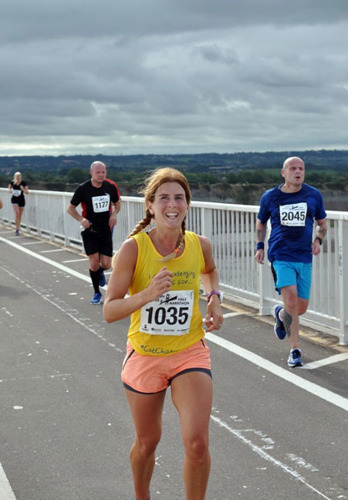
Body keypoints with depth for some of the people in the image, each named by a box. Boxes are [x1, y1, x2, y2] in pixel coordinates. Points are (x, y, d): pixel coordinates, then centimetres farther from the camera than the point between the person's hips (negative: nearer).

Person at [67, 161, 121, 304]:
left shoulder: (110, 187, -1)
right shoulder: (83, 189, -10)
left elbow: (117, 203, 17)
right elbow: (71, 208, -1)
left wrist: (114, 214, -5)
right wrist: (81, 219, -18)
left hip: (105, 230, 3)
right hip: (90, 230, -2)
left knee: (106, 264, -1)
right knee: (94, 263, -10)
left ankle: (99, 272, 37)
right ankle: (97, 293, 9)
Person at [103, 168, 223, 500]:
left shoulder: (200, 245, -7)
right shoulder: (133, 248, -16)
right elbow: (109, 311, -17)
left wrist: (214, 298, 1)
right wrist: (147, 294, -33)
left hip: (190, 354, 1)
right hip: (144, 357, -1)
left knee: (197, 443, -15)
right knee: (147, 442, 17)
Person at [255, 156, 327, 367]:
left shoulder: (314, 195, 5)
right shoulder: (270, 197, 3)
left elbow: (323, 223, 17)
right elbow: (261, 223, 19)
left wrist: (318, 241, -2)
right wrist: (260, 246, 8)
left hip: (304, 257, 3)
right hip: (280, 256, -2)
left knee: (302, 307, 4)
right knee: (291, 301, -18)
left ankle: (280, 314, 41)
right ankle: (295, 350, -3)